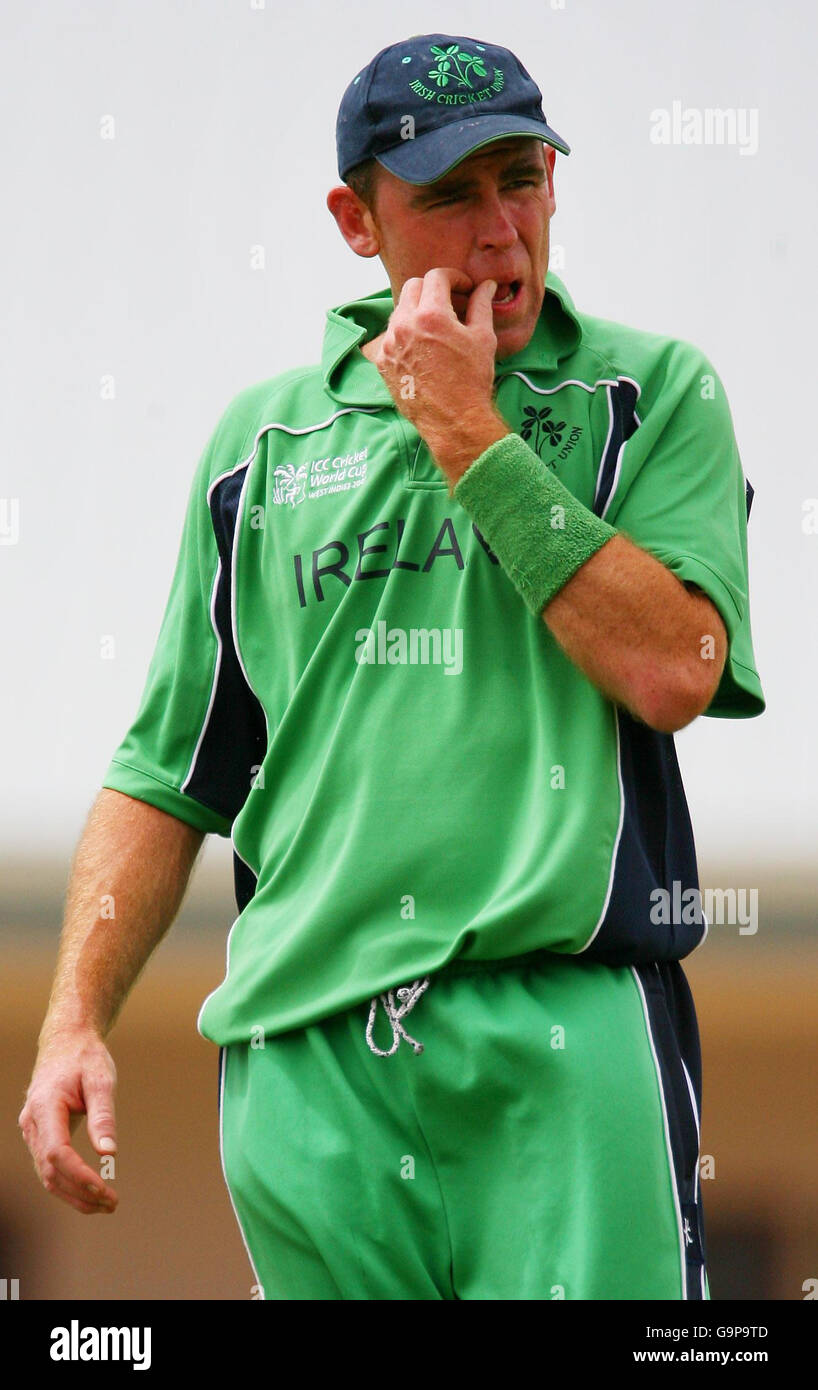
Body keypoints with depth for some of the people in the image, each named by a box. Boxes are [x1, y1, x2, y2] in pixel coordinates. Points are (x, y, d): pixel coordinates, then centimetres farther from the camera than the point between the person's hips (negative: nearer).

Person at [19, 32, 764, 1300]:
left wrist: (469, 436, -4)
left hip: (566, 1019, -3)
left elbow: (671, 670, -8)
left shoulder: (652, 393, 9)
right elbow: (169, 769, 19)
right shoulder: (263, 439, 17)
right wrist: (75, 1023, 8)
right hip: (306, 1048, 3)